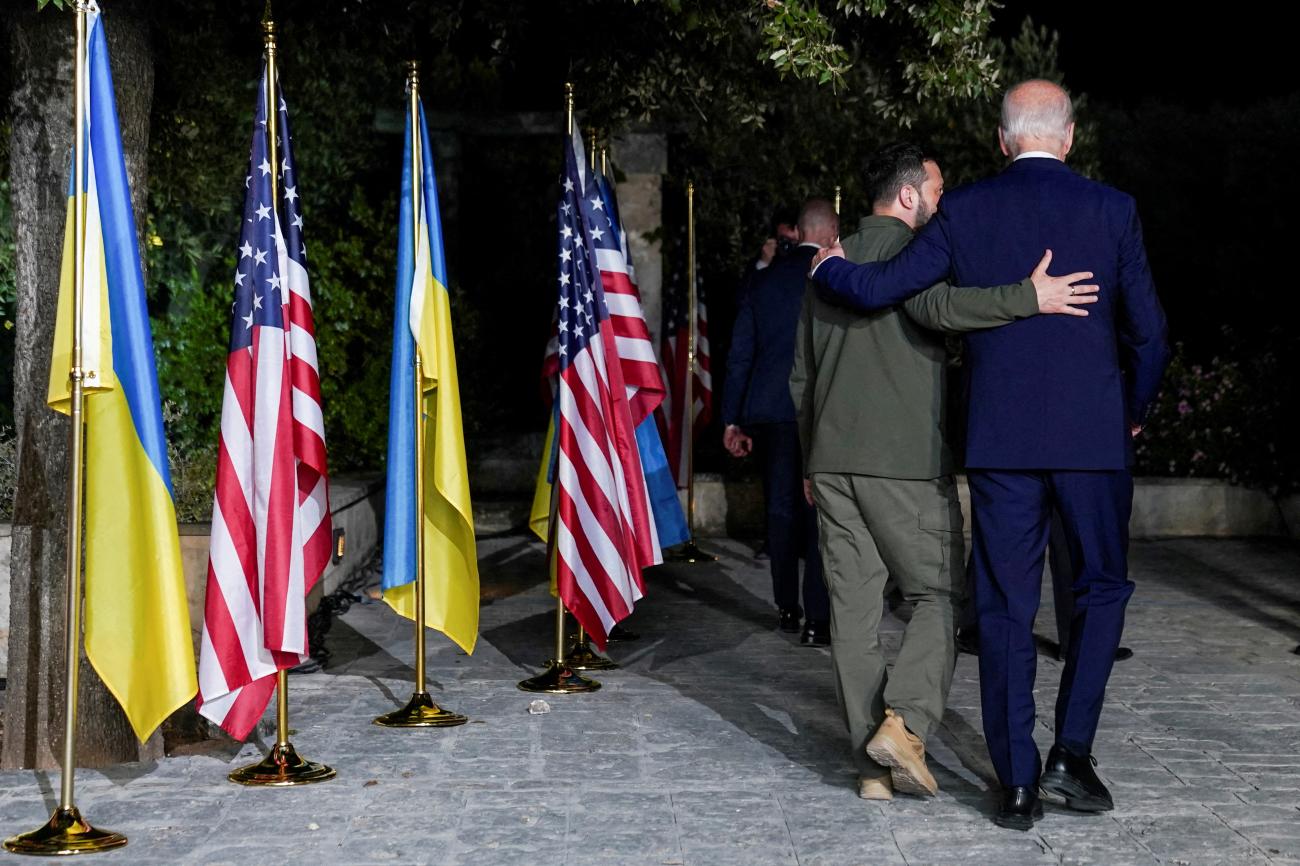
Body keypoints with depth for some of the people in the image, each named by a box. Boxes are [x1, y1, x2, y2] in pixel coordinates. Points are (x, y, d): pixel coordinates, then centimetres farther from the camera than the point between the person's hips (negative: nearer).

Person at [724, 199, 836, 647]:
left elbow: (740, 353, 10)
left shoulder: (765, 277, 9)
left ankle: (787, 608, 23)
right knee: (821, 510, -1)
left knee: (780, 509, 14)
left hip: (769, 411, 4)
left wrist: (733, 419, 14)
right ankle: (817, 619, -5)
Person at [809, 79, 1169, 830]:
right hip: (1093, 432, 0)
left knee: (1006, 607, 7)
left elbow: (878, 289, -2)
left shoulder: (966, 211, 1)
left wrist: (827, 267, 19)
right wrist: (1134, 413, 19)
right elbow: (1149, 331, 2)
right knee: (1103, 586, 18)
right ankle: (1072, 750, 9)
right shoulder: (1112, 209, 1)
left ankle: (1019, 783, 10)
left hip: (1000, 437, 1)